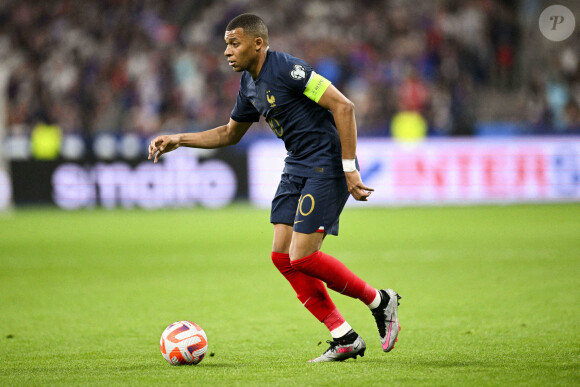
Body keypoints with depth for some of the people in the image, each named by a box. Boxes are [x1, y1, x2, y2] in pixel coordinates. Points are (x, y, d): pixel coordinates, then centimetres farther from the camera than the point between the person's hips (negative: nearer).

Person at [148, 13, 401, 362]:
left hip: (327, 165, -9)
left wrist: (349, 168, -22)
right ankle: (344, 339, 6)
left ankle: (380, 302, 5)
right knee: (283, 255, 1)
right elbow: (229, 134, 27)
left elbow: (343, 107, -21)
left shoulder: (287, 69, -18)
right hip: (298, 167, 9)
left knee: (302, 257, -15)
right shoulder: (250, 84, 11)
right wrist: (178, 140, 17)